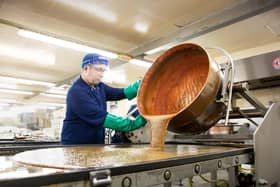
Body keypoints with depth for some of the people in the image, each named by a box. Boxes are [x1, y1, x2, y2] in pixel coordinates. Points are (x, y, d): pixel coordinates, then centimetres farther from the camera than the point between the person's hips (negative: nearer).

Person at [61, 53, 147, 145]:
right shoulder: (77, 92, -22)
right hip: (76, 145, -7)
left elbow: (122, 93, 0)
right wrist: (133, 123, -33)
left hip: (96, 144, 8)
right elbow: (102, 118, -29)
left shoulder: (99, 86, 5)